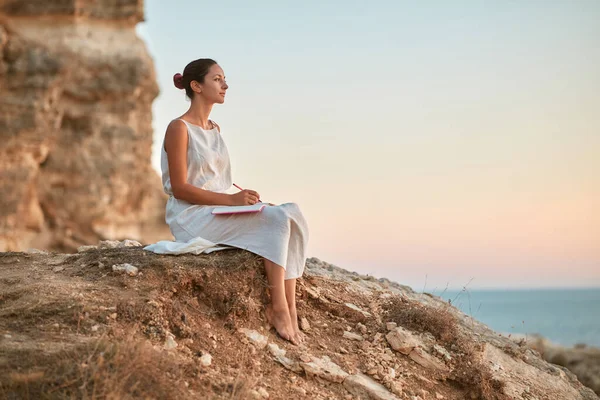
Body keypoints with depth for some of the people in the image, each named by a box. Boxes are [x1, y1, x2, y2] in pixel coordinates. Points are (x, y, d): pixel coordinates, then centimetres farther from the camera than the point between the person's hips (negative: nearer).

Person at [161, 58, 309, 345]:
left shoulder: (214, 129, 18)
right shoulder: (179, 128, -7)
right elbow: (180, 188, -14)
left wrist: (244, 199, 1)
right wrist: (231, 199, -22)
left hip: (220, 212, 8)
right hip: (193, 218, -8)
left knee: (292, 214, -17)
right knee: (276, 221, -26)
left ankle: (288, 307, -24)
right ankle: (279, 308, -22)